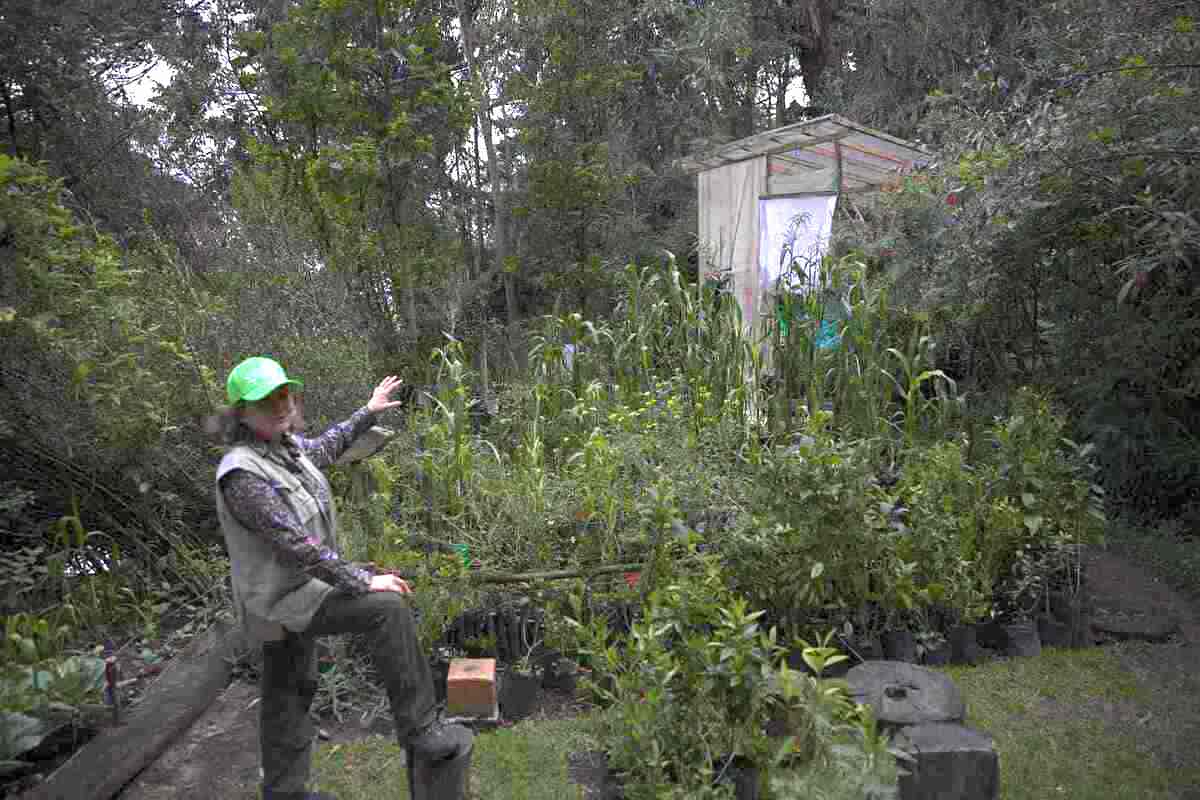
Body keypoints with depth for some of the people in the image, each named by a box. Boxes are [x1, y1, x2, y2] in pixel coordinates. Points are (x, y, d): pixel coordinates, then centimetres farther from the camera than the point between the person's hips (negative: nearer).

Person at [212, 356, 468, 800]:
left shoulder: (283, 444, -1)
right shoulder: (242, 473, -28)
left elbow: (321, 449, 23)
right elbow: (294, 544, -31)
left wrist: (367, 412, 27)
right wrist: (362, 580, -27)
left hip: (292, 589, 10)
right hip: (283, 599, -9)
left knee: (289, 692, 20)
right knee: (387, 608, -20)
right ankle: (419, 728, -9)